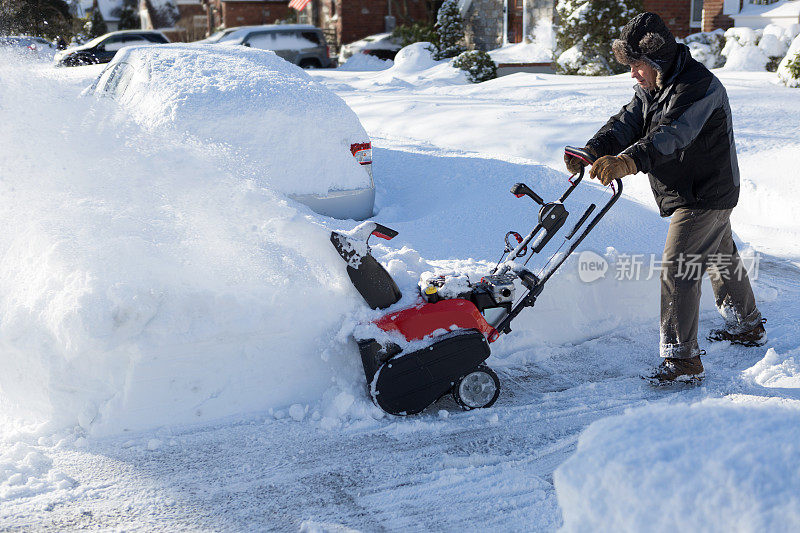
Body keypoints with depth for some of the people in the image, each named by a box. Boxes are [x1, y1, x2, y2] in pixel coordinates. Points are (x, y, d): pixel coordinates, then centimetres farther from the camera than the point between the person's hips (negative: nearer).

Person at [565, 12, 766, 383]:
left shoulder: (699, 87, -24)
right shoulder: (651, 87, 7)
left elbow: (671, 135, -40)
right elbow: (627, 123, -6)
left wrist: (628, 162, -55)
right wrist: (593, 152, -25)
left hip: (705, 196, -10)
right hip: (693, 194, 10)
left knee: (677, 270, -14)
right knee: (721, 259, 24)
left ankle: (683, 359, -7)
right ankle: (748, 327, 45)